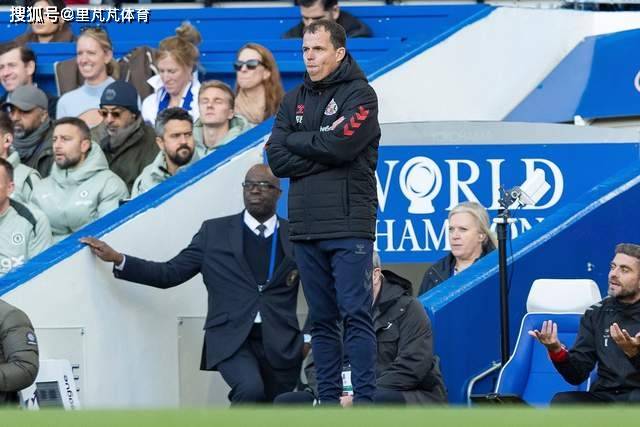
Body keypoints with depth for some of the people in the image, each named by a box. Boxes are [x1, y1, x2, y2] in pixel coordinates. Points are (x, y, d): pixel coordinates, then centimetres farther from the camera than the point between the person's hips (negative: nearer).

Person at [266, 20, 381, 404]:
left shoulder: (360, 94, 0)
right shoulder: (294, 101, 15)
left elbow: (339, 145, -15)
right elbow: (277, 159, 4)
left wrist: (297, 142, 0)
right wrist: (323, 154, -8)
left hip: (349, 225, -5)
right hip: (306, 226, 5)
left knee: (356, 314, -8)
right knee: (322, 319, 7)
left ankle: (364, 401, -10)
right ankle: (328, 401, 10)